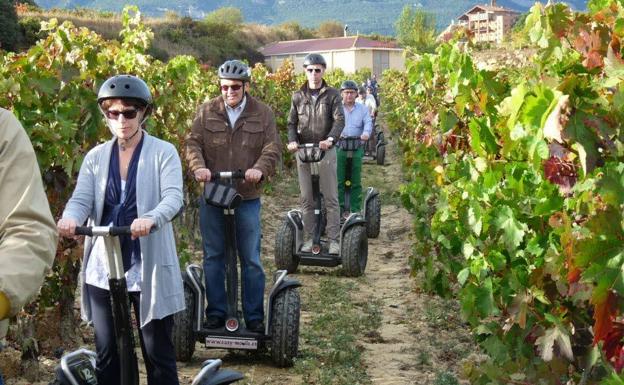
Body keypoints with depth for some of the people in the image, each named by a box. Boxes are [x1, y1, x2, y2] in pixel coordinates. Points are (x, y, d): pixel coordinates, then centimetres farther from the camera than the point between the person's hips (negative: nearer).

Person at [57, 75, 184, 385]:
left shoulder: (163, 152, -2)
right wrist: (70, 218, -27)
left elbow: (173, 197, -15)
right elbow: (81, 199, -2)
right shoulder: (96, 157, 8)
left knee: (158, 353, 5)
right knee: (106, 355, 11)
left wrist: (150, 219, -37)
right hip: (103, 271, 3)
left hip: (149, 270, -3)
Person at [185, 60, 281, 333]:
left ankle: (254, 317, 14)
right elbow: (193, 143, -2)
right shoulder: (206, 112, 3)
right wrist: (198, 167, -22)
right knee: (213, 256, 9)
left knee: (251, 259, 4)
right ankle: (216, 313, 21)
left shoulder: (263, 114, 1)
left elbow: (273, 148, -5)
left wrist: (260, 169, -24)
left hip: (247, 197, -1)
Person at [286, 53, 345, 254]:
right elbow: (292, 123, 8)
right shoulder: (298, 96, 9)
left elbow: (339, 120, -10)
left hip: (326, 150, -3)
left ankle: (333, 240, 4)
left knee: (330, 198, -1)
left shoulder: (332, 94, 1)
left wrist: (330, 139, -28)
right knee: (307, 199, 7)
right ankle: (309, 238, 14)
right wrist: (292, 140, -13)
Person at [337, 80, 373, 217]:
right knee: (339, 180, -6)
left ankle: (355, 210, 7)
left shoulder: (363, 109, 13)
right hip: (339, 148, -1)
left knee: (356, 181, 1)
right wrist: (337, 133, -27)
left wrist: (366, 133, -24)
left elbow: (368, 123, -2)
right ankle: (340, 209, -1)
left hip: (356, 149, 1)